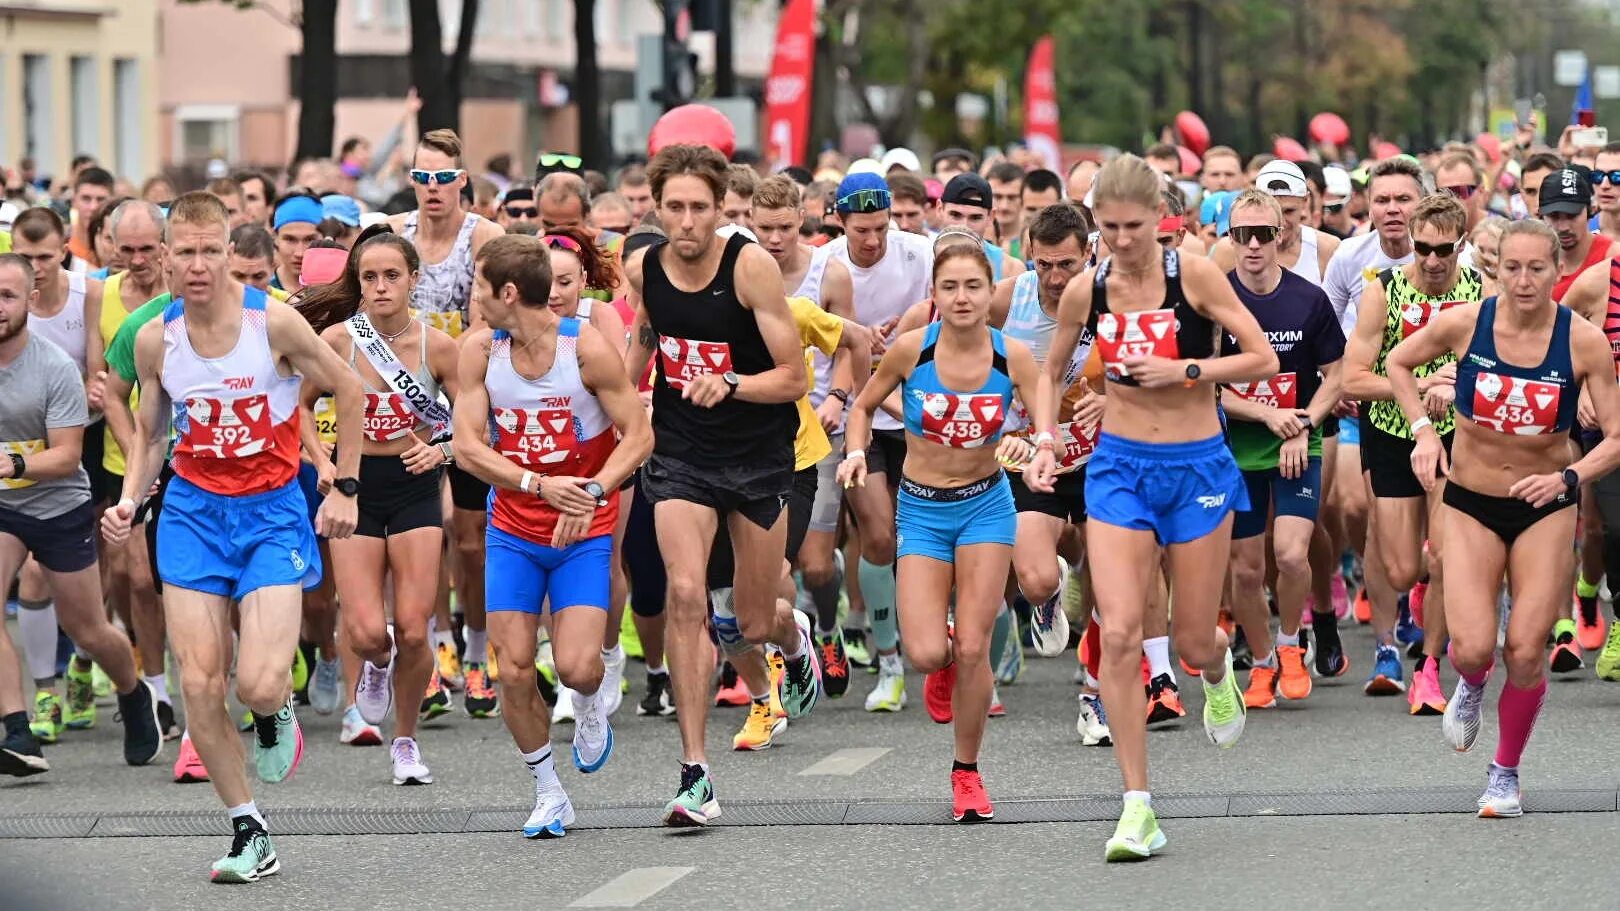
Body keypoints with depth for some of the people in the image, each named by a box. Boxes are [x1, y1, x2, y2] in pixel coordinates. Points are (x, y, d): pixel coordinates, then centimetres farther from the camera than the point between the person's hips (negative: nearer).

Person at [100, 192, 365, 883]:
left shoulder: (274, 321, -13)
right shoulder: (154, 339, -3)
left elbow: (348, 391, 1)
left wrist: (345, 488, 1)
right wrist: (129, 500, -4)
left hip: (271, 512, -3)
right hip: (192, 510, 3)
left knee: (259, 686, -16)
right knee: (199, 684, -4)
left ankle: (277, 715, 23)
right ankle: (249, 833, 10)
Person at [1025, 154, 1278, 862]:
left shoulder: (1194, 275, -10)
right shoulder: (1086, 291, -1)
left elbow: (1264, 359, -9)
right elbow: (1052, 370, 16)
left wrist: (1184, 370, -18)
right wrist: (1045, 440, 2)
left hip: (1198, 465, -2)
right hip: (1120, 464, 2)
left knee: (1193, 642, 6)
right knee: (1118, 633, -13)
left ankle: (1219, 671, 48)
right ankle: (1138, 807, -10)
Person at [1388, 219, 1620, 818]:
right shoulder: (1464, 323, -13)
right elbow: (1398, 363, 8)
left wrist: (1569, 478, -26)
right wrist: (1423, 429, -5)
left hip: (1546, 507, 0)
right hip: (1471, 503, 0)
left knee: (1525, 652, -3)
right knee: (1471, 648, -13)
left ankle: (1506, 772, 21)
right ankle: (1472, 684, 26)